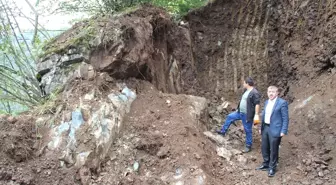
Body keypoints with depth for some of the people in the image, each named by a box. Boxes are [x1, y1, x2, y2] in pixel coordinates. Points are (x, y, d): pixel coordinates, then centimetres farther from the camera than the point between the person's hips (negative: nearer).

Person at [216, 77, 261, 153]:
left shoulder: (254, 93, -21)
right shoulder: (246, 91, 9)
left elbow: (257, 104, -25)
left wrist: (256, 115, -28)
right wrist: (239, 109, 27)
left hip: (247, 115, -10)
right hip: (240, 112, 10)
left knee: (248, 130, 2)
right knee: (229, 117, 17)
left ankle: (248, 146, 17)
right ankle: (223, 131, 31)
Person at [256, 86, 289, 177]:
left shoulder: (282, 103, -11)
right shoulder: (266, 102, 12)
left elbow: (285, 118, -11)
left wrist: (283, 131, -15)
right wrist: (261, 128, 17)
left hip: (275, 130, -7)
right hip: (265, 128, 7)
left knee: (273, 150, 3)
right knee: (264, 148, 16)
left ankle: (272, 168, 18)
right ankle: (266, 164, 34)